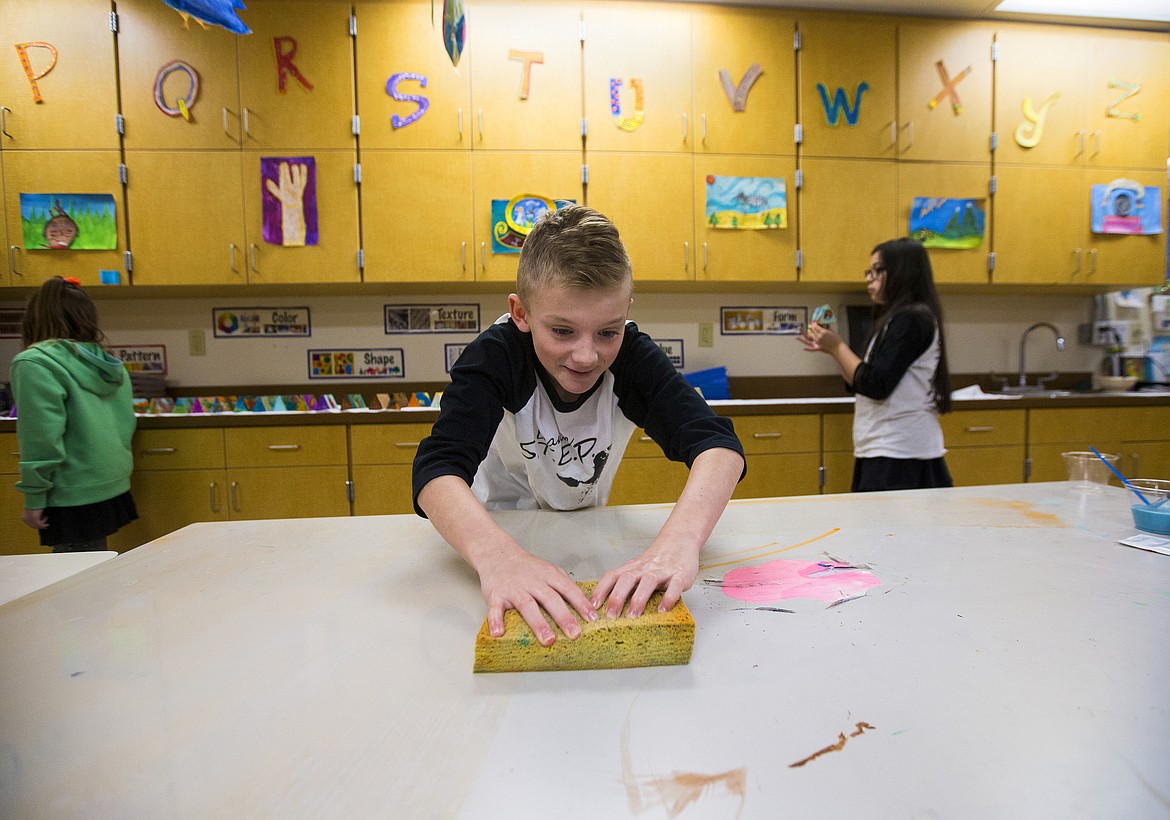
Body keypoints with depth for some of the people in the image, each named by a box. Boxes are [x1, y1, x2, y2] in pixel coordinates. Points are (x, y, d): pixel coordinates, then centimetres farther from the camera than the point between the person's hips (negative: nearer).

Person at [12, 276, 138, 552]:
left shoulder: (35, 365, -12)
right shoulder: (107, 362, 9)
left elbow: (41, 438, -16)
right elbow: (127, 422, 16)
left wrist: (34, 499, -9)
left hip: (74, 497, -7)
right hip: (114, 486, 7)